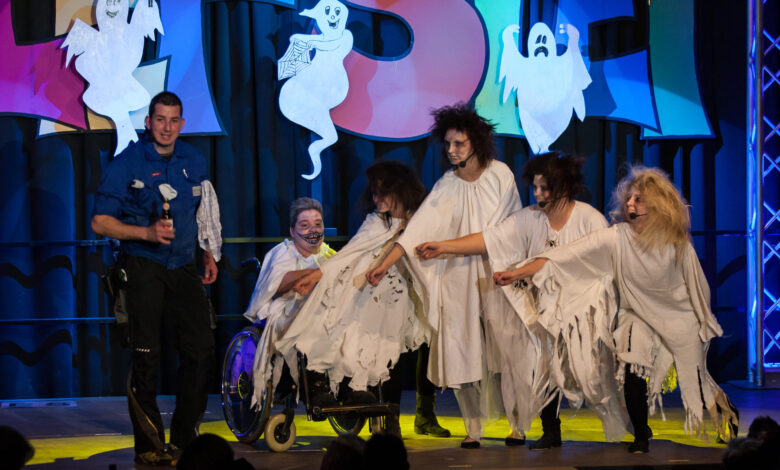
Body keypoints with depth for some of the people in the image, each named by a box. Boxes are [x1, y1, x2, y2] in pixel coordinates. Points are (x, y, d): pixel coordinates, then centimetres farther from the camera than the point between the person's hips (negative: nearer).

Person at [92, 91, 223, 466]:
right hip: (144, 268, -5)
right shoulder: (126, 164, -7)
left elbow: (207, 211, 24)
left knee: (201, 348, 1)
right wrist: (146, 233, -20)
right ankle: (149, 446, 2)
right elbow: (100, 222, -8)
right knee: (145, 356, -6)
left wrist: (210, 253, 17)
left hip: (183, 266, 5)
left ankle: (184, 438, 14)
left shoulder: (194, 161, 9)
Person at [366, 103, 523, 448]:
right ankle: (473, 426, 2)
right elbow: (417, 227, -6)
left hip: (498, 275, -1)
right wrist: (386, 263, -15)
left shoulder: (500, 174, 0)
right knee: (463, 351, -4)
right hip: (458, 279, 1)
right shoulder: (446, 187, 1)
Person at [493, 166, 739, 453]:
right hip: (638, 318, 1)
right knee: (633, 373, -19)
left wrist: (703, 324, 7)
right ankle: (641, 437, 6)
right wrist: (517, 273, -32)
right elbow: (568, 255, -25)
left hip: (679, 319, -1)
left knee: (696, 383, 4)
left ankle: (725, 411, 39)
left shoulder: (677, 243, -18)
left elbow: (697, 287, -3)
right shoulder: (616, 238, -19)